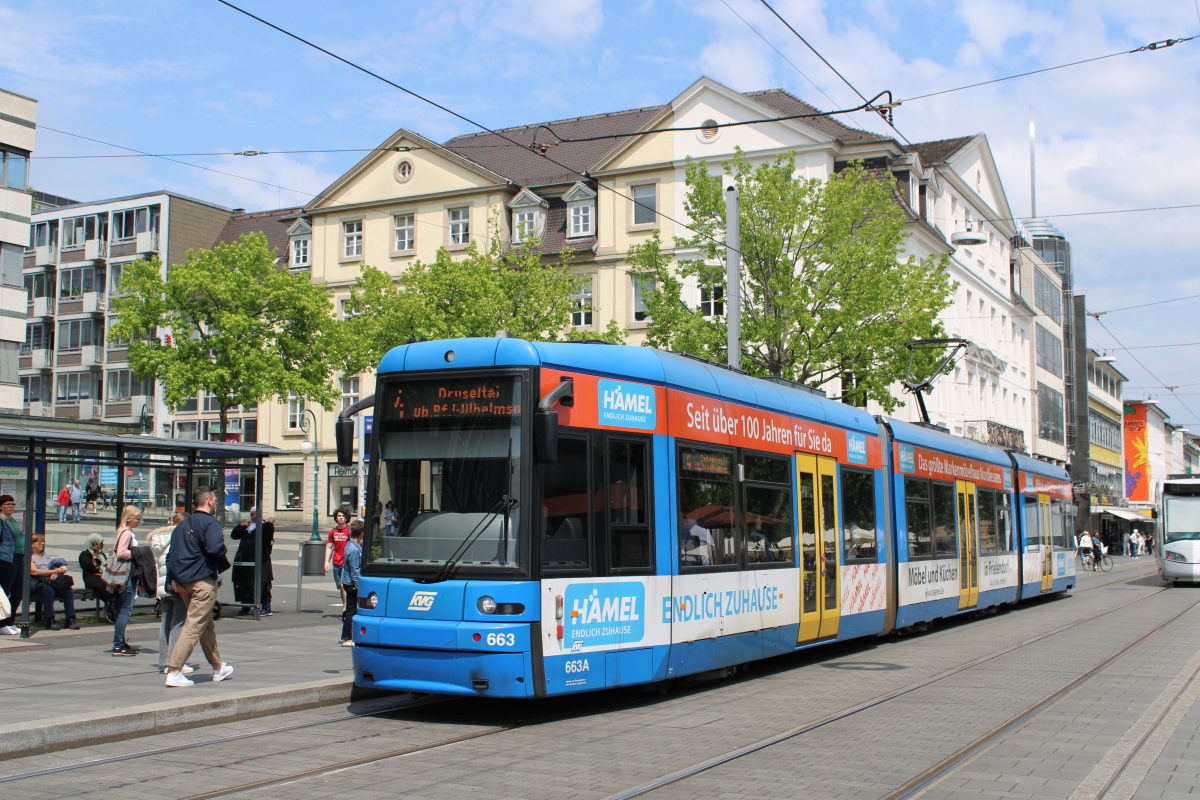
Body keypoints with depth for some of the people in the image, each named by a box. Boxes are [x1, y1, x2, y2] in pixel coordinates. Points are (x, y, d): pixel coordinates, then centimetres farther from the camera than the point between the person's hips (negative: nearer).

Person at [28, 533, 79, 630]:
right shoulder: (29, 557, 6)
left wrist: (55, 574, -4)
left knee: (68, 590, -22)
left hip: (50, 581, 6)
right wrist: (54, 571, -14)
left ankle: (70, 619, -22)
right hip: (35, 582, -6)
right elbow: (34, 571, -9)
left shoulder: (46, 556, 29)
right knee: (49, 590, -39)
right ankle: (49, 621, -32)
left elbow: (55, 568, 22)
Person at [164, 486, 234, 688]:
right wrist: (222, 559, -4)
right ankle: (174, 672, -14)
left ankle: (218, 668, 30)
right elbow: (216, 548, -25)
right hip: (203, 581, -9)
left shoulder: (182, 525, 16)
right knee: (194, 627, -8)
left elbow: (171, 555, 13)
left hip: (183, 581, 9)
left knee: (208, 625, 20)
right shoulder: (210, 523, -9)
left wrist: (174, 580, 9)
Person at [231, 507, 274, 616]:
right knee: (243, 585, 11)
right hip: (244, 560, 6)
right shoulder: (245, 527, 20)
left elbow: (268, 537, -16)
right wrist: (240, 526, -2)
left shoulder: (264, 526, 1)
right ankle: (245, 607, 23)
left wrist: (270, 524, -26)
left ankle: (266, 609, -2)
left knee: (262, 585, -6)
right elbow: (234, 535, 13)